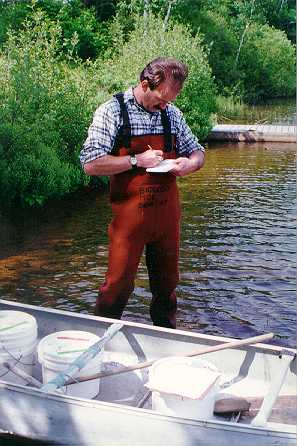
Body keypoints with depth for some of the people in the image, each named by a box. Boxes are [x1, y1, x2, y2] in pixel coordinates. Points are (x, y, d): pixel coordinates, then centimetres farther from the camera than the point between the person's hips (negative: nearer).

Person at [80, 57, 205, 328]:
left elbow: (197, 152, 17)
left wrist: (190, 163, -6)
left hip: (167, 213, 5)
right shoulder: (112, 111, -7)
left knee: (167, 283, 15)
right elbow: (91, 164, -14)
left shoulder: (172, 113, 8)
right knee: (119, 284, 1)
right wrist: (136, 160, -18)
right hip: (129, 215, -4)